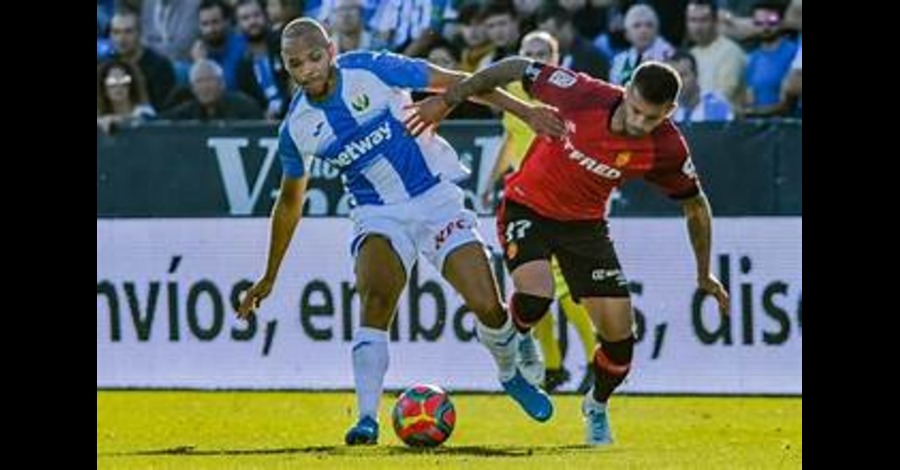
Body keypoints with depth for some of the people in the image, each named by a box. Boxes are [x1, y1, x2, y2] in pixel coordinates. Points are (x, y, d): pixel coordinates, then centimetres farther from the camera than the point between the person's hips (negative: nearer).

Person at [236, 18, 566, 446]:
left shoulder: (371, 70, -15)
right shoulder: (296, 128, -5)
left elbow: (453, 83, -5)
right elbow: (289, 201, 11)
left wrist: (525, 111, -7)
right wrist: (269, 278, 16)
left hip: (436, 197, -1)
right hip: (379, 215, 1)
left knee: (487, 306, -10)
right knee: (375, 299, -28)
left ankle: (510, 374, 22)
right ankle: (367, 419, -28)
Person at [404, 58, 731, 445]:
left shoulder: (666, 148, -21)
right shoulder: (583, 95, -28)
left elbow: (696, 206, -2)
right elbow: (516, 68, -14)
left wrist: (704, 275, 4)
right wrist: (447, 101, -12)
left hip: (586, 223, 2)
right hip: (527, 207, -2)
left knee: (619, 332, -4)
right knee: (535, 297, -29)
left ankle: (597, 406, 29)